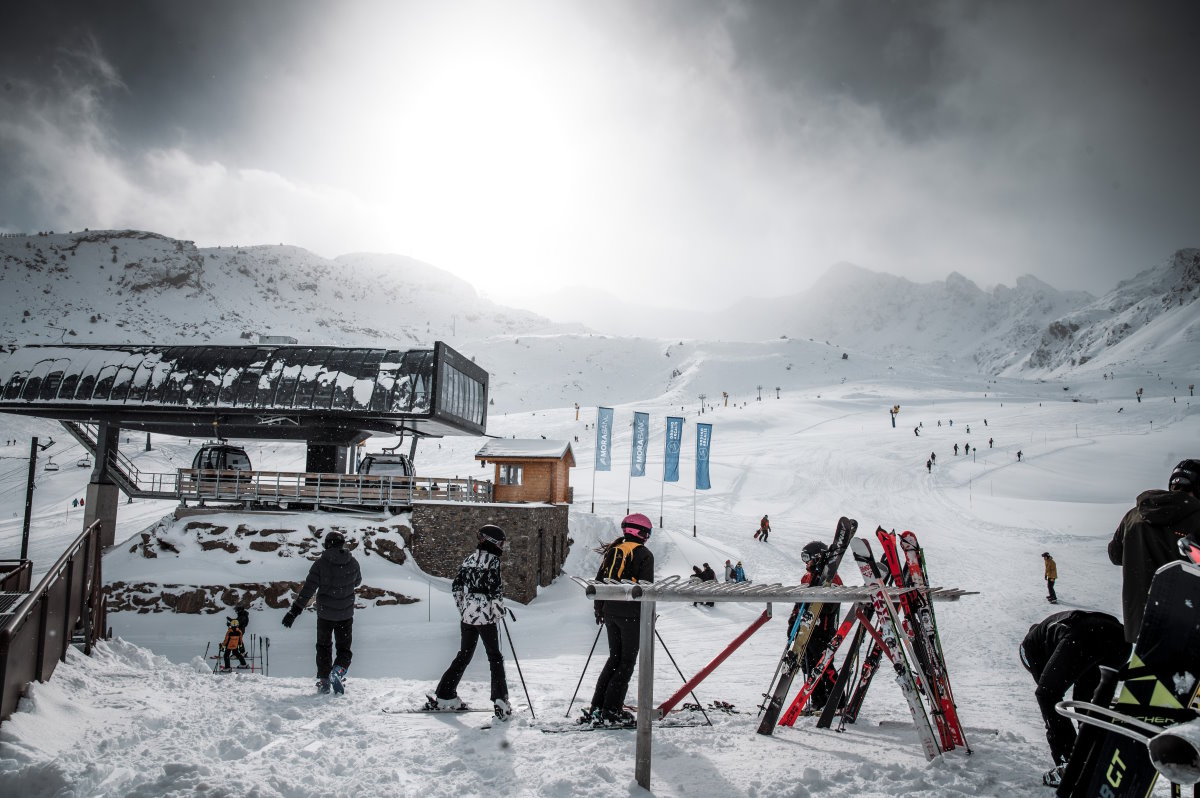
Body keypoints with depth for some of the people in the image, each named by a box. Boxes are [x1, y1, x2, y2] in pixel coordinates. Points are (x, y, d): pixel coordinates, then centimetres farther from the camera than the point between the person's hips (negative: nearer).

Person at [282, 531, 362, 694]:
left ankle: (323, 680, 12)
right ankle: (338, 671, -16)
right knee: (344, 648, 11)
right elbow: (357, 582, 13)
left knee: (324, 646, 18)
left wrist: (295, 611, -13)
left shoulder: (321, 563, -12)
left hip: (324, 613, -1)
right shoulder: (353, 563, -5)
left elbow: (308, 589, -15)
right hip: (346, 613, 1)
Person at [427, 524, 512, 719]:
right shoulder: (492, 560, -10)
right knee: (495, 658, 3)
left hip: (467, 616, 6)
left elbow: (456, 586, 13)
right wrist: (499, 612, -4)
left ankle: (444, 696, 19)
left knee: (463, 656, 17)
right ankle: (500, 701, -3)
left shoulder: (469, 559, 11)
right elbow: (496, 590, -16)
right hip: (486, 616, -6)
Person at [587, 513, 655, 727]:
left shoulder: (612, 550, 11)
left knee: (614, 657, 17)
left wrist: (599, 609, 22)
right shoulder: (644, 554, -7)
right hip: (631, 614, -6)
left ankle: (597, 707, 14)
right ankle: (611, 711, -1)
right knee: (627, 661, 2)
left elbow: (599, 581, 14)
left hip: (610, 612, 6)